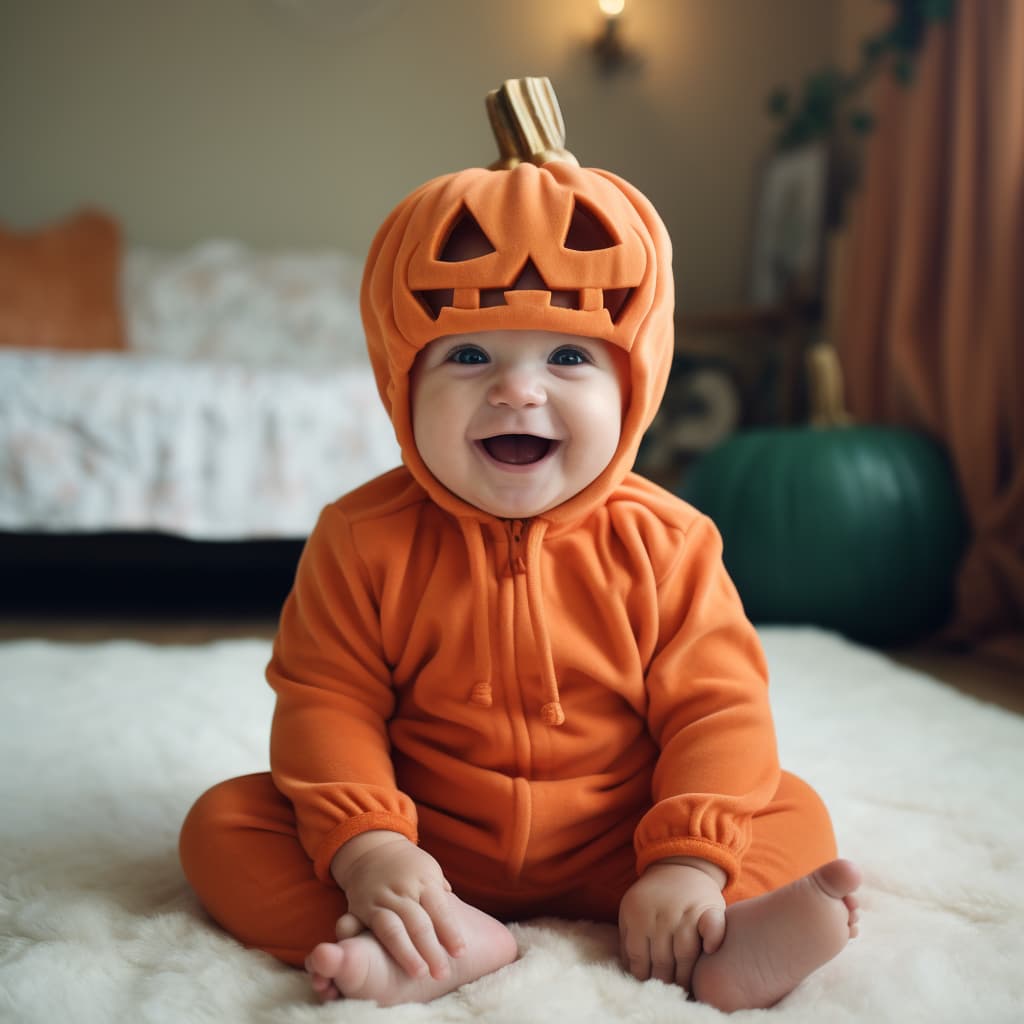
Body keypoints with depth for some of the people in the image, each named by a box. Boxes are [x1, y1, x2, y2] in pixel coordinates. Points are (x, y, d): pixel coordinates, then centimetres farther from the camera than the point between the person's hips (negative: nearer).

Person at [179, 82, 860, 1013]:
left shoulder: (663, 544, -10)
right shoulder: (365, 540, -10)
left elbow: (717, 709, -11)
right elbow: (325, 701, -11)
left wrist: (688, 863, -24)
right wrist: (365, 846, -25)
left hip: (611, 847, 1)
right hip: (427, 850, 0)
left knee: (791, 814, -13)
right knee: (221, 825, -17)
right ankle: (451, 944, -35)